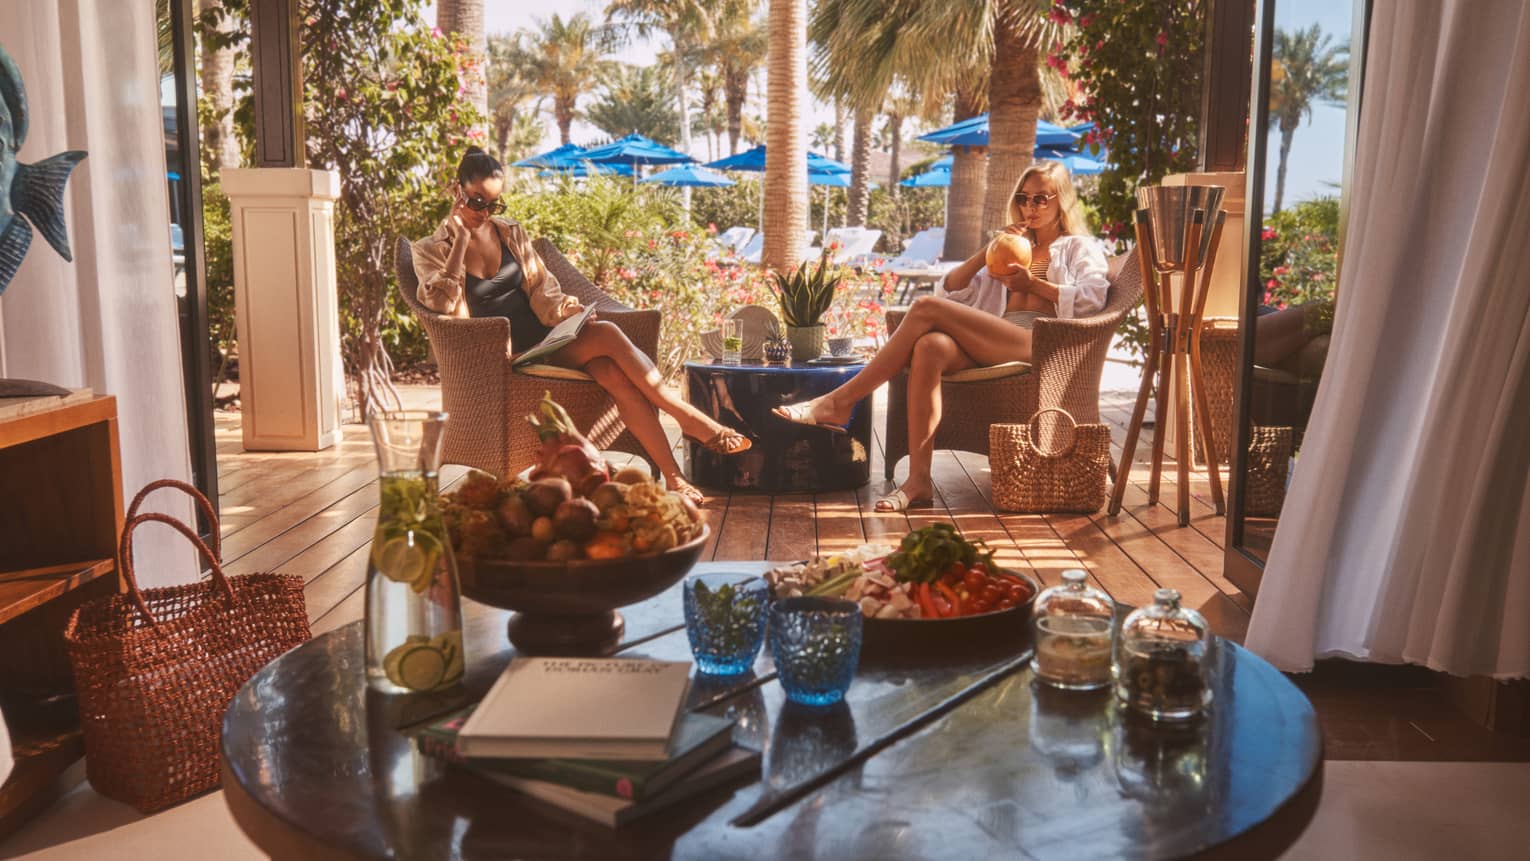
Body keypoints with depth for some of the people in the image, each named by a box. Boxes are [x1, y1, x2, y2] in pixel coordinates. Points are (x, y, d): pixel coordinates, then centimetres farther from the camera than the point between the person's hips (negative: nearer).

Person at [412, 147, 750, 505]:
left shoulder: (512, 234, 17)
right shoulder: (431, 250, 5)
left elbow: (541, 288, 12)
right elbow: (442, 303, -13)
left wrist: (561, 307, -11)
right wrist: (461, 240, -10)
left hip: (545, 338, 5)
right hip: (505, 355, -4)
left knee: (614, 373, -30)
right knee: (607, 334, -28)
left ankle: (673, 478, -34)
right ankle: (689, 418, -24)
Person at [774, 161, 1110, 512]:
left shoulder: (1081, 247, 22)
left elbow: (1091, 298, -2)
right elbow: (951, 289, 25)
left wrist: (1033, 285, -4)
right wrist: (988, 252, 13)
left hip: (1035, 342, -5)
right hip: (989, 348, 5)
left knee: (927, 309, -25)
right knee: (930, 347, -33)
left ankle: (840, 402, -24)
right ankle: (919, 480, -40)